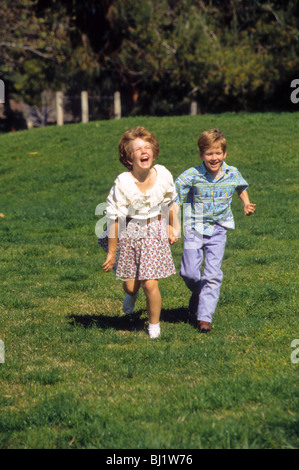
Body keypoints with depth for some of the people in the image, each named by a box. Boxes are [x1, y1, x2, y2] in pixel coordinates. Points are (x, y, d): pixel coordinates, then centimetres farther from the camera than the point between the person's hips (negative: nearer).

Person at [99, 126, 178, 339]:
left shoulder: (163, 176, -12)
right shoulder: (123, 183, -21)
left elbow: (169, 204, 10)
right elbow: (114, 218, -13)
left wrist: (170, 228, 19)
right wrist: (112, 252, -10)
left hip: (155, 232, 1)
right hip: (129, 233, -1)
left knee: (150, 284, -7)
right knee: (130, 285, 6)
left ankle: (154, 325, 18)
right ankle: (132, 294, 46)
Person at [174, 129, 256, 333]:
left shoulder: (232, 174, -2)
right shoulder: (191, 176, -11)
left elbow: (241, 188, 22)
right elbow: (175, 201, -7)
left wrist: (246, 205, 6)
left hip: (218, 231, 1)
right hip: (195, 229, -1)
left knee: (212, 274, -5)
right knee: (189, 272, -2)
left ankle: (205, 317, -1)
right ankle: (198, 293, 33)